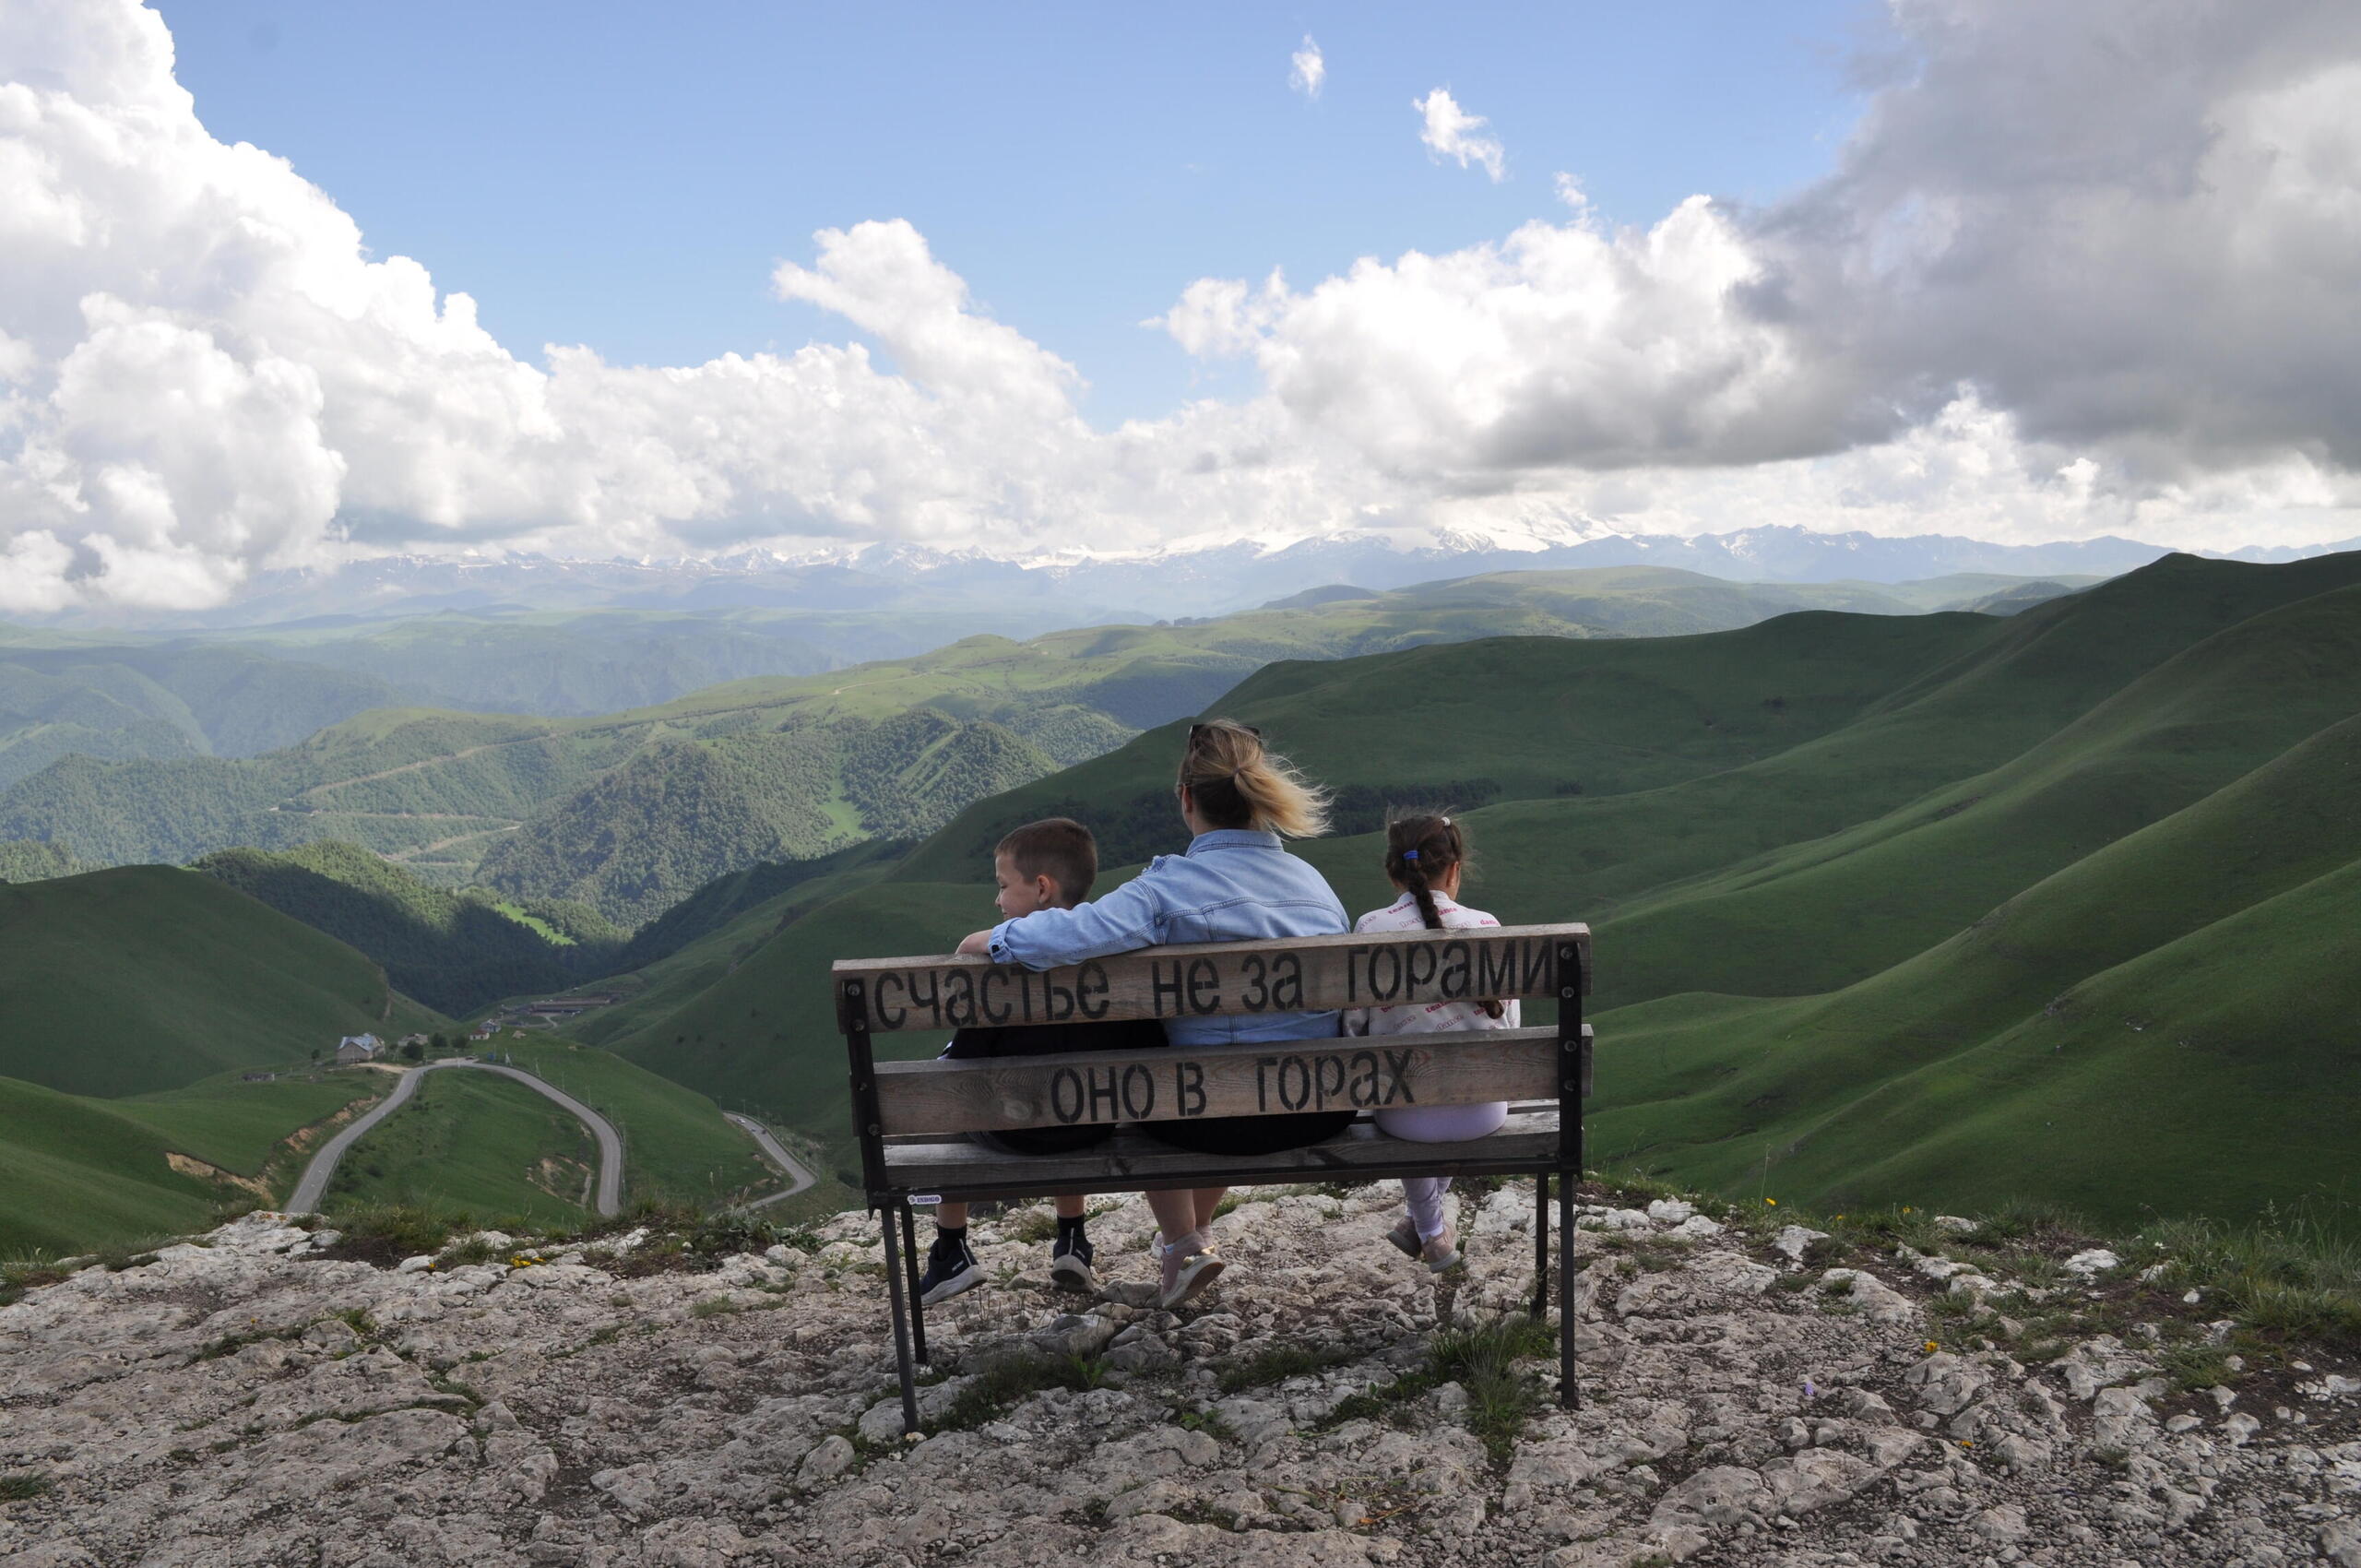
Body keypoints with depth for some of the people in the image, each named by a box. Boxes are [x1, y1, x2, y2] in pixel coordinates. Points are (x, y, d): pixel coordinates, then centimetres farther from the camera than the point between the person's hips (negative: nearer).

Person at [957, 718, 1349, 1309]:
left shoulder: (1168, 889, -19)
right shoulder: (1315, 882, 0)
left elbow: (1058, 938, -31)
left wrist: (982, 940, -12)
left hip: (1222, 1120, -5)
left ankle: (1182, 1244, 32)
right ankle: (1197, 1230, 51)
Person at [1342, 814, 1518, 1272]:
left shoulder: (1370, 930, -8)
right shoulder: (1486, 927, -6)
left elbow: (1353, 1027, -6)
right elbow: (1508, 1026, -1)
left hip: (1404, 1114, -1)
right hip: (1483, 1111, 1)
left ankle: (1431, 1232, 50)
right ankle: (1421, 1219, 51)